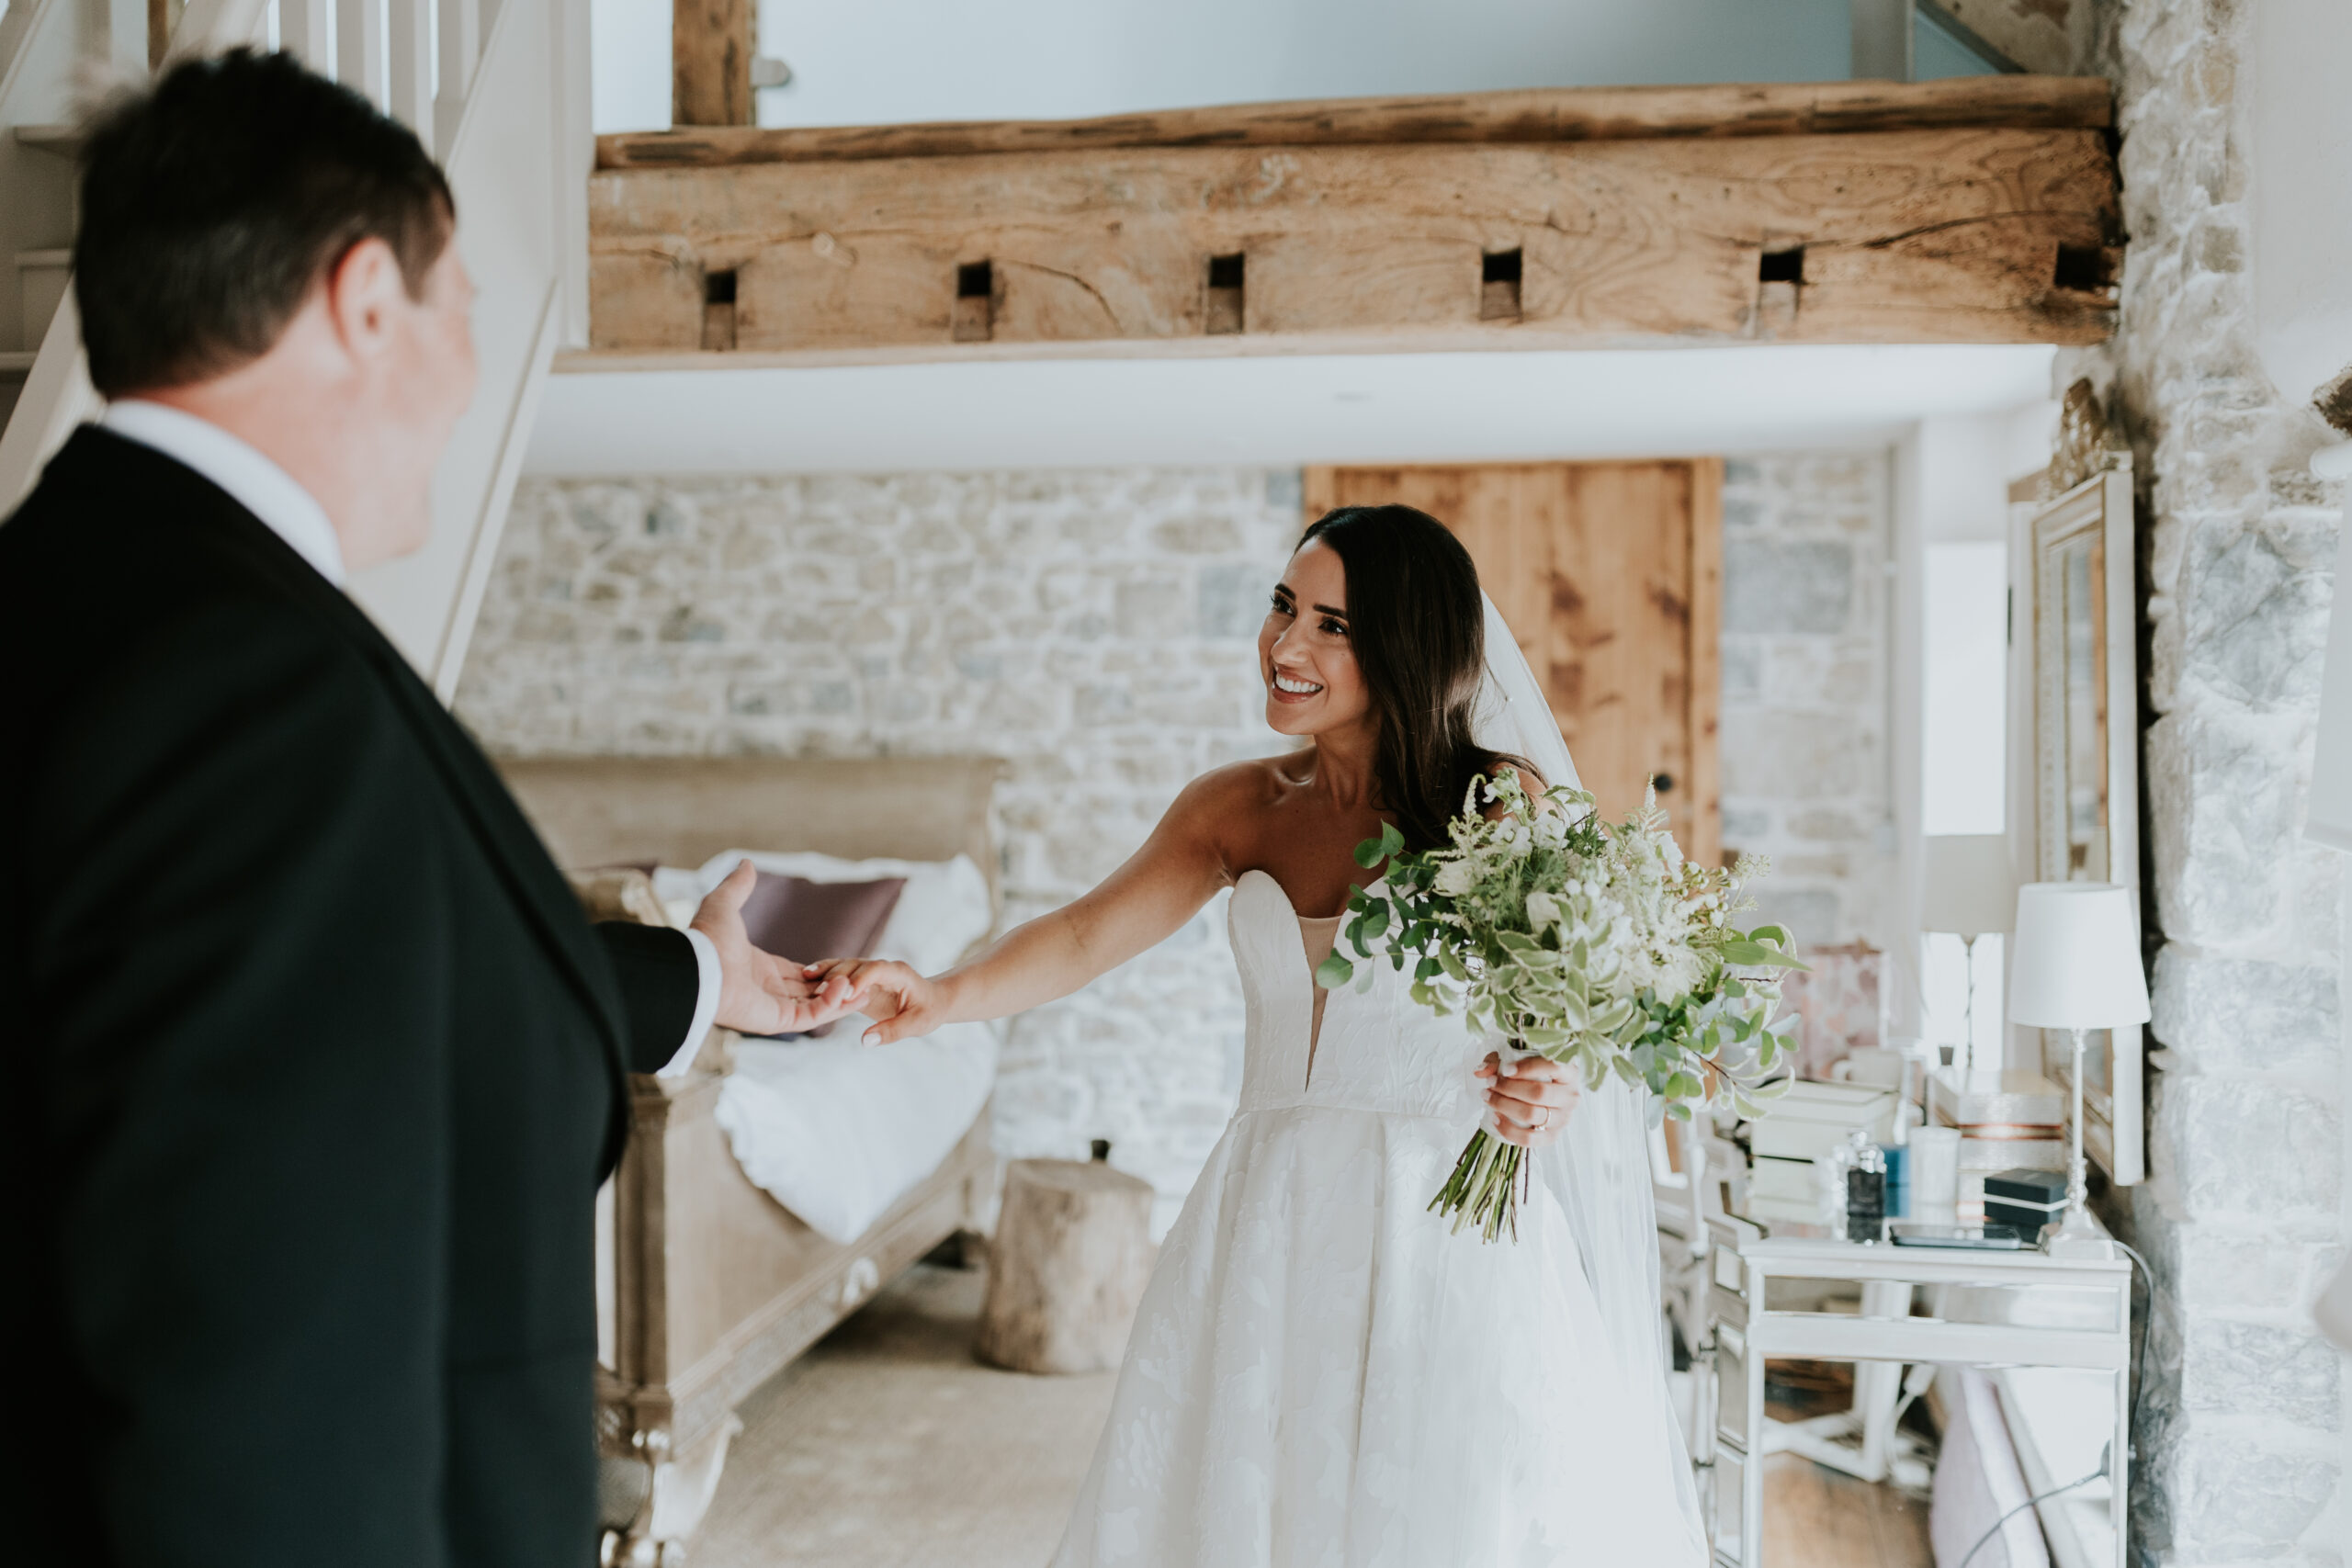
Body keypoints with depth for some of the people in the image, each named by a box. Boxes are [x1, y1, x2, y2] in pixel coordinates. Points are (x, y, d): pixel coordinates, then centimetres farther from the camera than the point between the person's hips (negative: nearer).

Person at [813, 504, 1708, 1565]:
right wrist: (946, 994, -26)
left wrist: (1550, 1091, -25)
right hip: (1273, 1227, 3)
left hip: (1450, 1228, -3)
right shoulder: (1237, 810, 3)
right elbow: (1085, 937, -8)